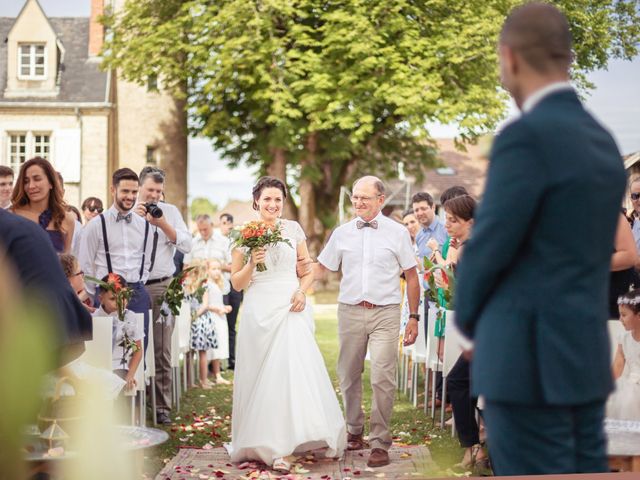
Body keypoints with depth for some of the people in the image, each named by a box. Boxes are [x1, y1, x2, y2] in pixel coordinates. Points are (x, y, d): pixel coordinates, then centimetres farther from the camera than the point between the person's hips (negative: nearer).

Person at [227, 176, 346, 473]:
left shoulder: (293, 229, 7)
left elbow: (308, 270, 14)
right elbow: (236, 283, 5)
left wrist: (301, 291, -5)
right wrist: (251, 264, -12)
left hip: (291, 309, 1)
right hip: (260, 311, -1)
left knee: (298, 369, -4)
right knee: (265, 377, -1)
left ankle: (316, 437, 8)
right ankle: (272, 447, 5)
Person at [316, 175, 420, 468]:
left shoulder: (397, 233, 2)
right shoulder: (342, 233, 7)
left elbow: (411, 276, 5)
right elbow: (321, 268, 12)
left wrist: (413, 317, 3)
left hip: (385, 314, -3)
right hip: (350, 312, 3)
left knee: (383, 378, -11)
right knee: (349, 376, 10)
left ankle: (380, 443, -2)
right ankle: (354, 431, 28)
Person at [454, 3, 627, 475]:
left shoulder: (526, 137, -17)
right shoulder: (603, 140, 10)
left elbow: (490, 246, -15)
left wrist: (469, 317, 5)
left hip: (529, 359, -8)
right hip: (585, 351, 9)